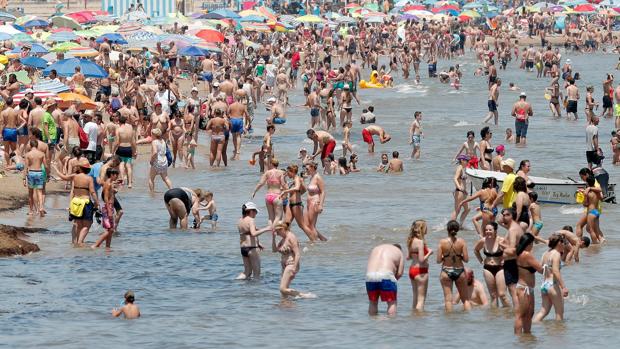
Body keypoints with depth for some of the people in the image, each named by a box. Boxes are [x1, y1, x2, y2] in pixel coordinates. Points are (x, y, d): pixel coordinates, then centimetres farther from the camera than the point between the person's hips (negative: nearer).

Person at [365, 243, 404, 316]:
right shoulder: (399, 252, 15)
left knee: (373, 303, 17)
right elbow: (399, 273, 5)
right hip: (385, 276, -4)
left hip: (370, 277, 4)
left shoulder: (375, 249, 29)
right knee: (392, 303, 3)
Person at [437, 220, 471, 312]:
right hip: (459, 271, 1)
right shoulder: (461, 242, -7)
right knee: (465, 299, 12)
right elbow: (466, 259, -8)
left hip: (446, 272, -1)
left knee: (448, 298, 3)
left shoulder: (442, 242, -9)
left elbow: (438, 260, -8)